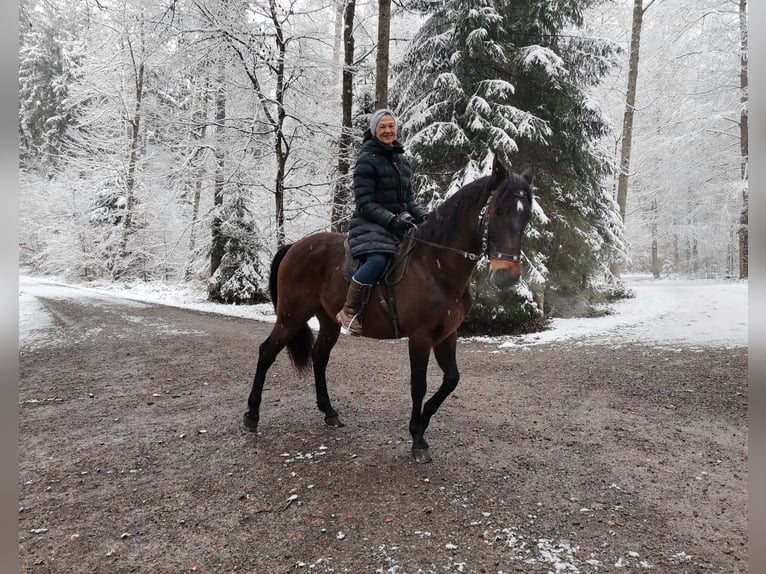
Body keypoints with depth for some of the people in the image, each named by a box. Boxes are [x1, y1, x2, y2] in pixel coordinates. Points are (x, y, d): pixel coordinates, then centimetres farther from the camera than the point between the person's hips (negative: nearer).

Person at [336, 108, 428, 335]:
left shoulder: (402, 159, 15)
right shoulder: (367, 161, -6)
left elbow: (409, 198, 20)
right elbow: (364, 203, -12)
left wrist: (422, 217, 3)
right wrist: (391, 220, -23)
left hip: (400, 221, 7)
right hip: (370, 223, -7)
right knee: (377, 260, -34)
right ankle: (349, 312, -20)